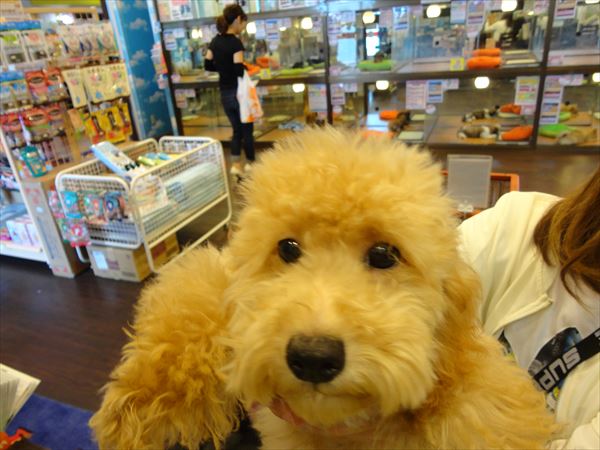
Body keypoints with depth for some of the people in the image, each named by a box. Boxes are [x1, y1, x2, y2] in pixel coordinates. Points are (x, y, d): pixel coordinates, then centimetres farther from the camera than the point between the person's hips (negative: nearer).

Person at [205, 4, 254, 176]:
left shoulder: (215, 41, 6)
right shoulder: (235, 42, -16)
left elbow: (208, 65, 11)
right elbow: (239, 70, -23)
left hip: (225, 94, 7)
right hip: (238, 92, -7)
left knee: (237, 129, 17)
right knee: (247, 129, 8)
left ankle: (236, 165, 15)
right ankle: (250, 165, 19)